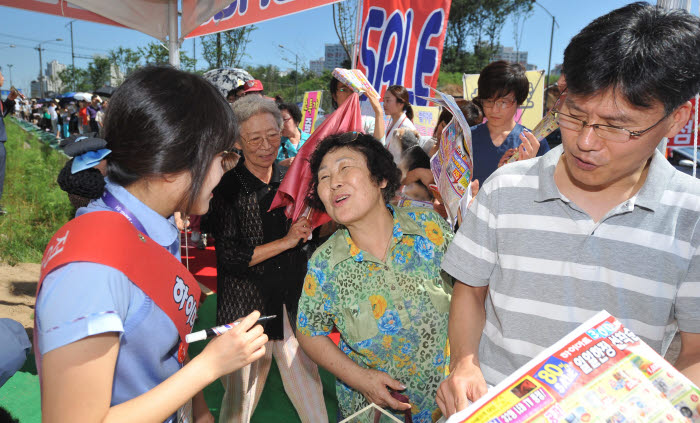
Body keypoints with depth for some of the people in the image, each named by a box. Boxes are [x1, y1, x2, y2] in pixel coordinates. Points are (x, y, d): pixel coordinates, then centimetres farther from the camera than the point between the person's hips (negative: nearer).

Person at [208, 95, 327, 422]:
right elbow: (229, 257, -14)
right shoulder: (226, 188, -8)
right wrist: (286, 241, -17)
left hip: (294, 306, 4)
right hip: (247, 308, -3)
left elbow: (314, 243, 17)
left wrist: (310, 232, -5)